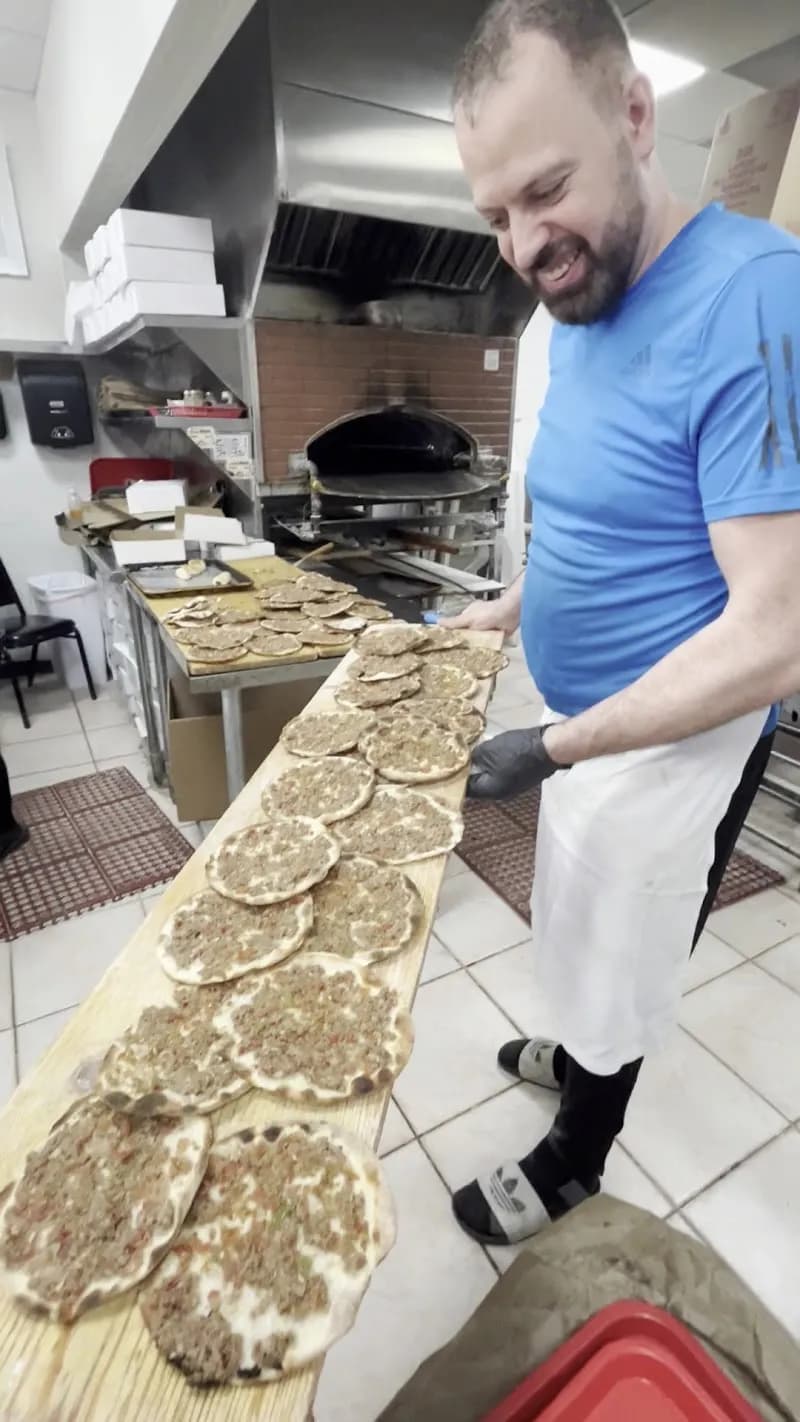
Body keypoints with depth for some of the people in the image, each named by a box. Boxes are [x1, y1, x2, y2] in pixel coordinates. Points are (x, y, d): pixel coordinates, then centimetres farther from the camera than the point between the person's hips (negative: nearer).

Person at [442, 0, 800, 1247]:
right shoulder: (577, 316, 5)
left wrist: (551, 748, -24)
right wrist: (505, 611, 7)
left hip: (676, 746, -7)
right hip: (589, 726, 8)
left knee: (617, 970, 16)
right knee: (584, 943, 27)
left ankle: (574, 1160, 44)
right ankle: (579, 1058, 56)